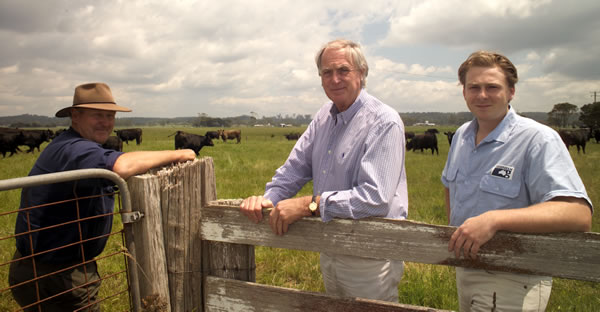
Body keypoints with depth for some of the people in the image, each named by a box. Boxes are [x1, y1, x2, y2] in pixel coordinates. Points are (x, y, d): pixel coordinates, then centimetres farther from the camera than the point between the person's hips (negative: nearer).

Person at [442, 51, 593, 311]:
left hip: (513, 282, -6)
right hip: (464, 269, 7)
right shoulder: (461, 136, 5)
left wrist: (494, 219, -39)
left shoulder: (538, 139, -17)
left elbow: (579, 214, -28)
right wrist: (457, 235, 8)